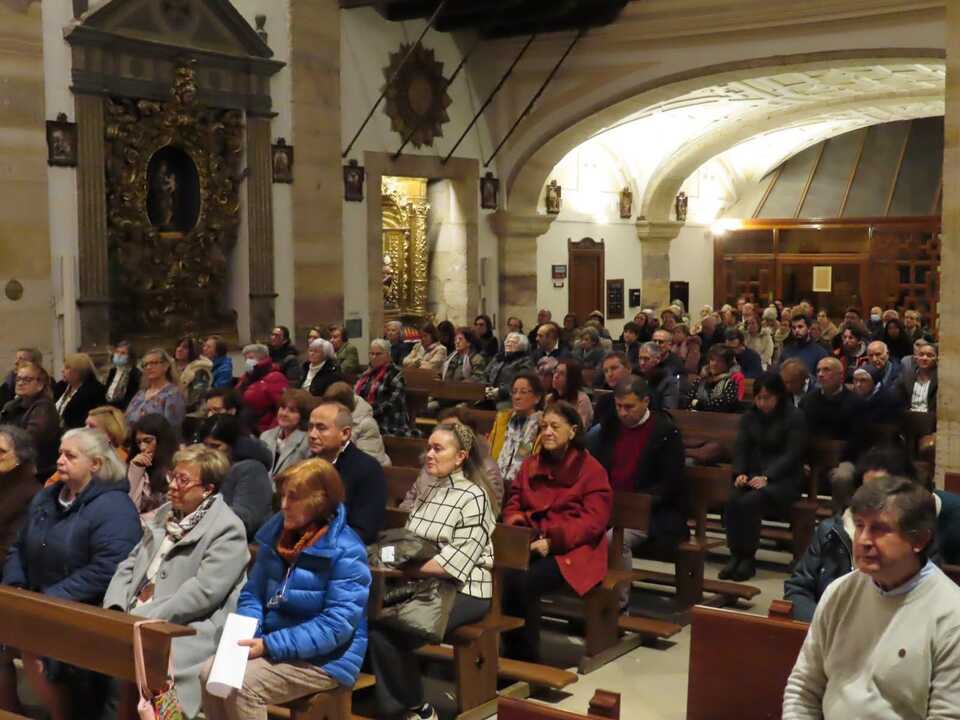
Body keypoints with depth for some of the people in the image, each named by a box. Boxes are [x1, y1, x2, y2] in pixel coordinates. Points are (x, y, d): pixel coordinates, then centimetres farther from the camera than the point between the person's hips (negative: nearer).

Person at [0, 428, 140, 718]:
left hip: (83, 611, -7)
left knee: (33, 650, -26)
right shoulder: (45, 498, 14)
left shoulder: (113, 507, -13)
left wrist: (52, 598, -22)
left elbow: (107, 570, -23)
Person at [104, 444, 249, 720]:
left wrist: (143, 619, -19)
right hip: (135, 619, 8)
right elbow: (130, 565, 17)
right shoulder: (165, 513, 18)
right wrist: (116, 609, -1)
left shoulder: (227, 530, -9)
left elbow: (202, 593, -17)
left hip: (186, 631, -7)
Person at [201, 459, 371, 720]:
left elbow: (338, 624, -23)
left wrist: (270, 645, -25)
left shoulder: (346, 553, -18)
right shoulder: (275, 534, 5)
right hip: (273, 645, 7)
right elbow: (252, 593, 11)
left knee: (241, 687, -25)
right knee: (210, 673, -13)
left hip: (324, 659, -7)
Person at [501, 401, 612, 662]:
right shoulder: (530, 465, 17)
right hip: (530, 543, 5)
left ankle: (527, 658, -12)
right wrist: (517, 529, -5)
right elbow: (513, 505, 19)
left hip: (572, 550, -4)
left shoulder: (591, 469, 0)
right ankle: (510, 651, -15)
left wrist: (552, 541, -20)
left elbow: (594, 520, -9)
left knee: (524, 582, -31)